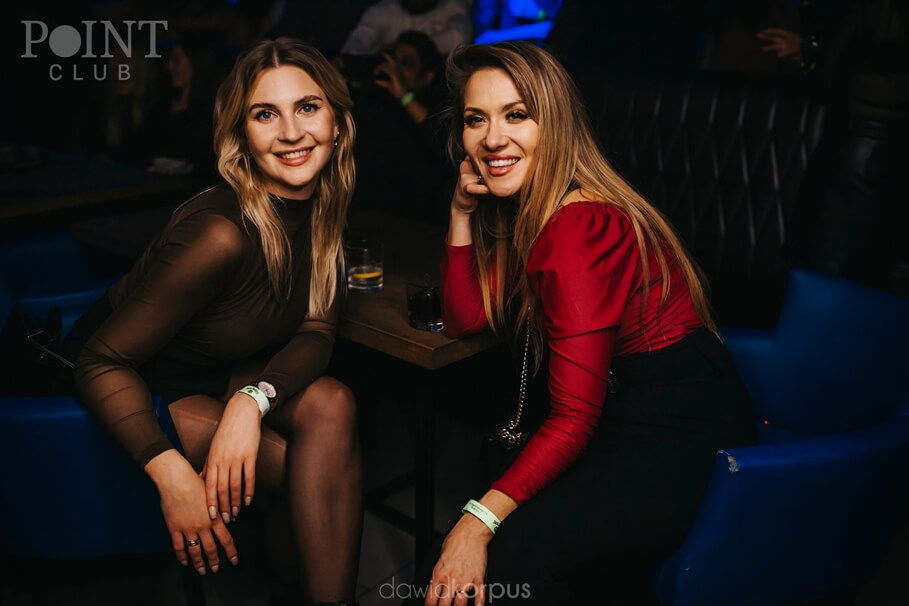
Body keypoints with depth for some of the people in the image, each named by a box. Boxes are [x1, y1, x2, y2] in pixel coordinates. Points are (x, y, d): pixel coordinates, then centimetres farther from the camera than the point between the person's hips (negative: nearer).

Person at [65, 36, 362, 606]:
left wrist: (253, 399, -28)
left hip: (219, 375, 6)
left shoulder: (321, 206, -11)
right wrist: (171, 472, -39)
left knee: (332, 404, -22)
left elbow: (317, 330, -9)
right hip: (136, 388, -6)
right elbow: (103, 363, -28)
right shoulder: (222, 232, -32)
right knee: (320, 468, -22)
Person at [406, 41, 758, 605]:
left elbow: (575, 415, -25)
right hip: (628, 420, 9)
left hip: (685, 447, -8)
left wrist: (480, 520, -28)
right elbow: (467, 317, 6)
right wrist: (463, 212, -3)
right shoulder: (522, 210, 4)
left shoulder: (576, 230, -24)